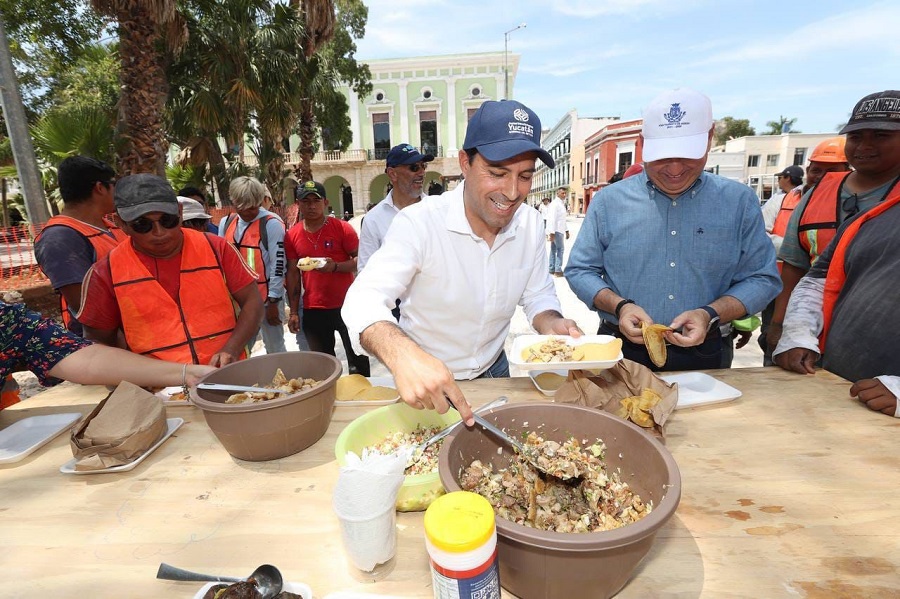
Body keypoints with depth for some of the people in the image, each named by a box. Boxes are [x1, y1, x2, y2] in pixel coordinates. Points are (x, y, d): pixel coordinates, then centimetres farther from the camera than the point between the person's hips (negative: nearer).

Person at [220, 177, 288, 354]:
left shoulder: (272, 224, -12)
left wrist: (273, 301, -12)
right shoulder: (226, 223, 7)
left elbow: (278, 264, -13)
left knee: (275, 349, 7)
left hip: (266, 299, -5)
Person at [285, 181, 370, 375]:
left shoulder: (342, 228, -5)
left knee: (358, 360, 7)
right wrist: (294, 312, 5)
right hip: (313, 310, 3)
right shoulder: (292, 235, 4)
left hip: (346, 306, -3)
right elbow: (293, 273, 7)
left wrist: (335, 267, -23)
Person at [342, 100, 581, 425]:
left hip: (493, 372, 4)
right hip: (423, 385, -4)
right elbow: (363, 300, -36)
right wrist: (402, 354, -56)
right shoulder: (418, 223, -27)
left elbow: (538, 295, 0)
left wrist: (551, 323, -23)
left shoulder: (531, 224, -11)